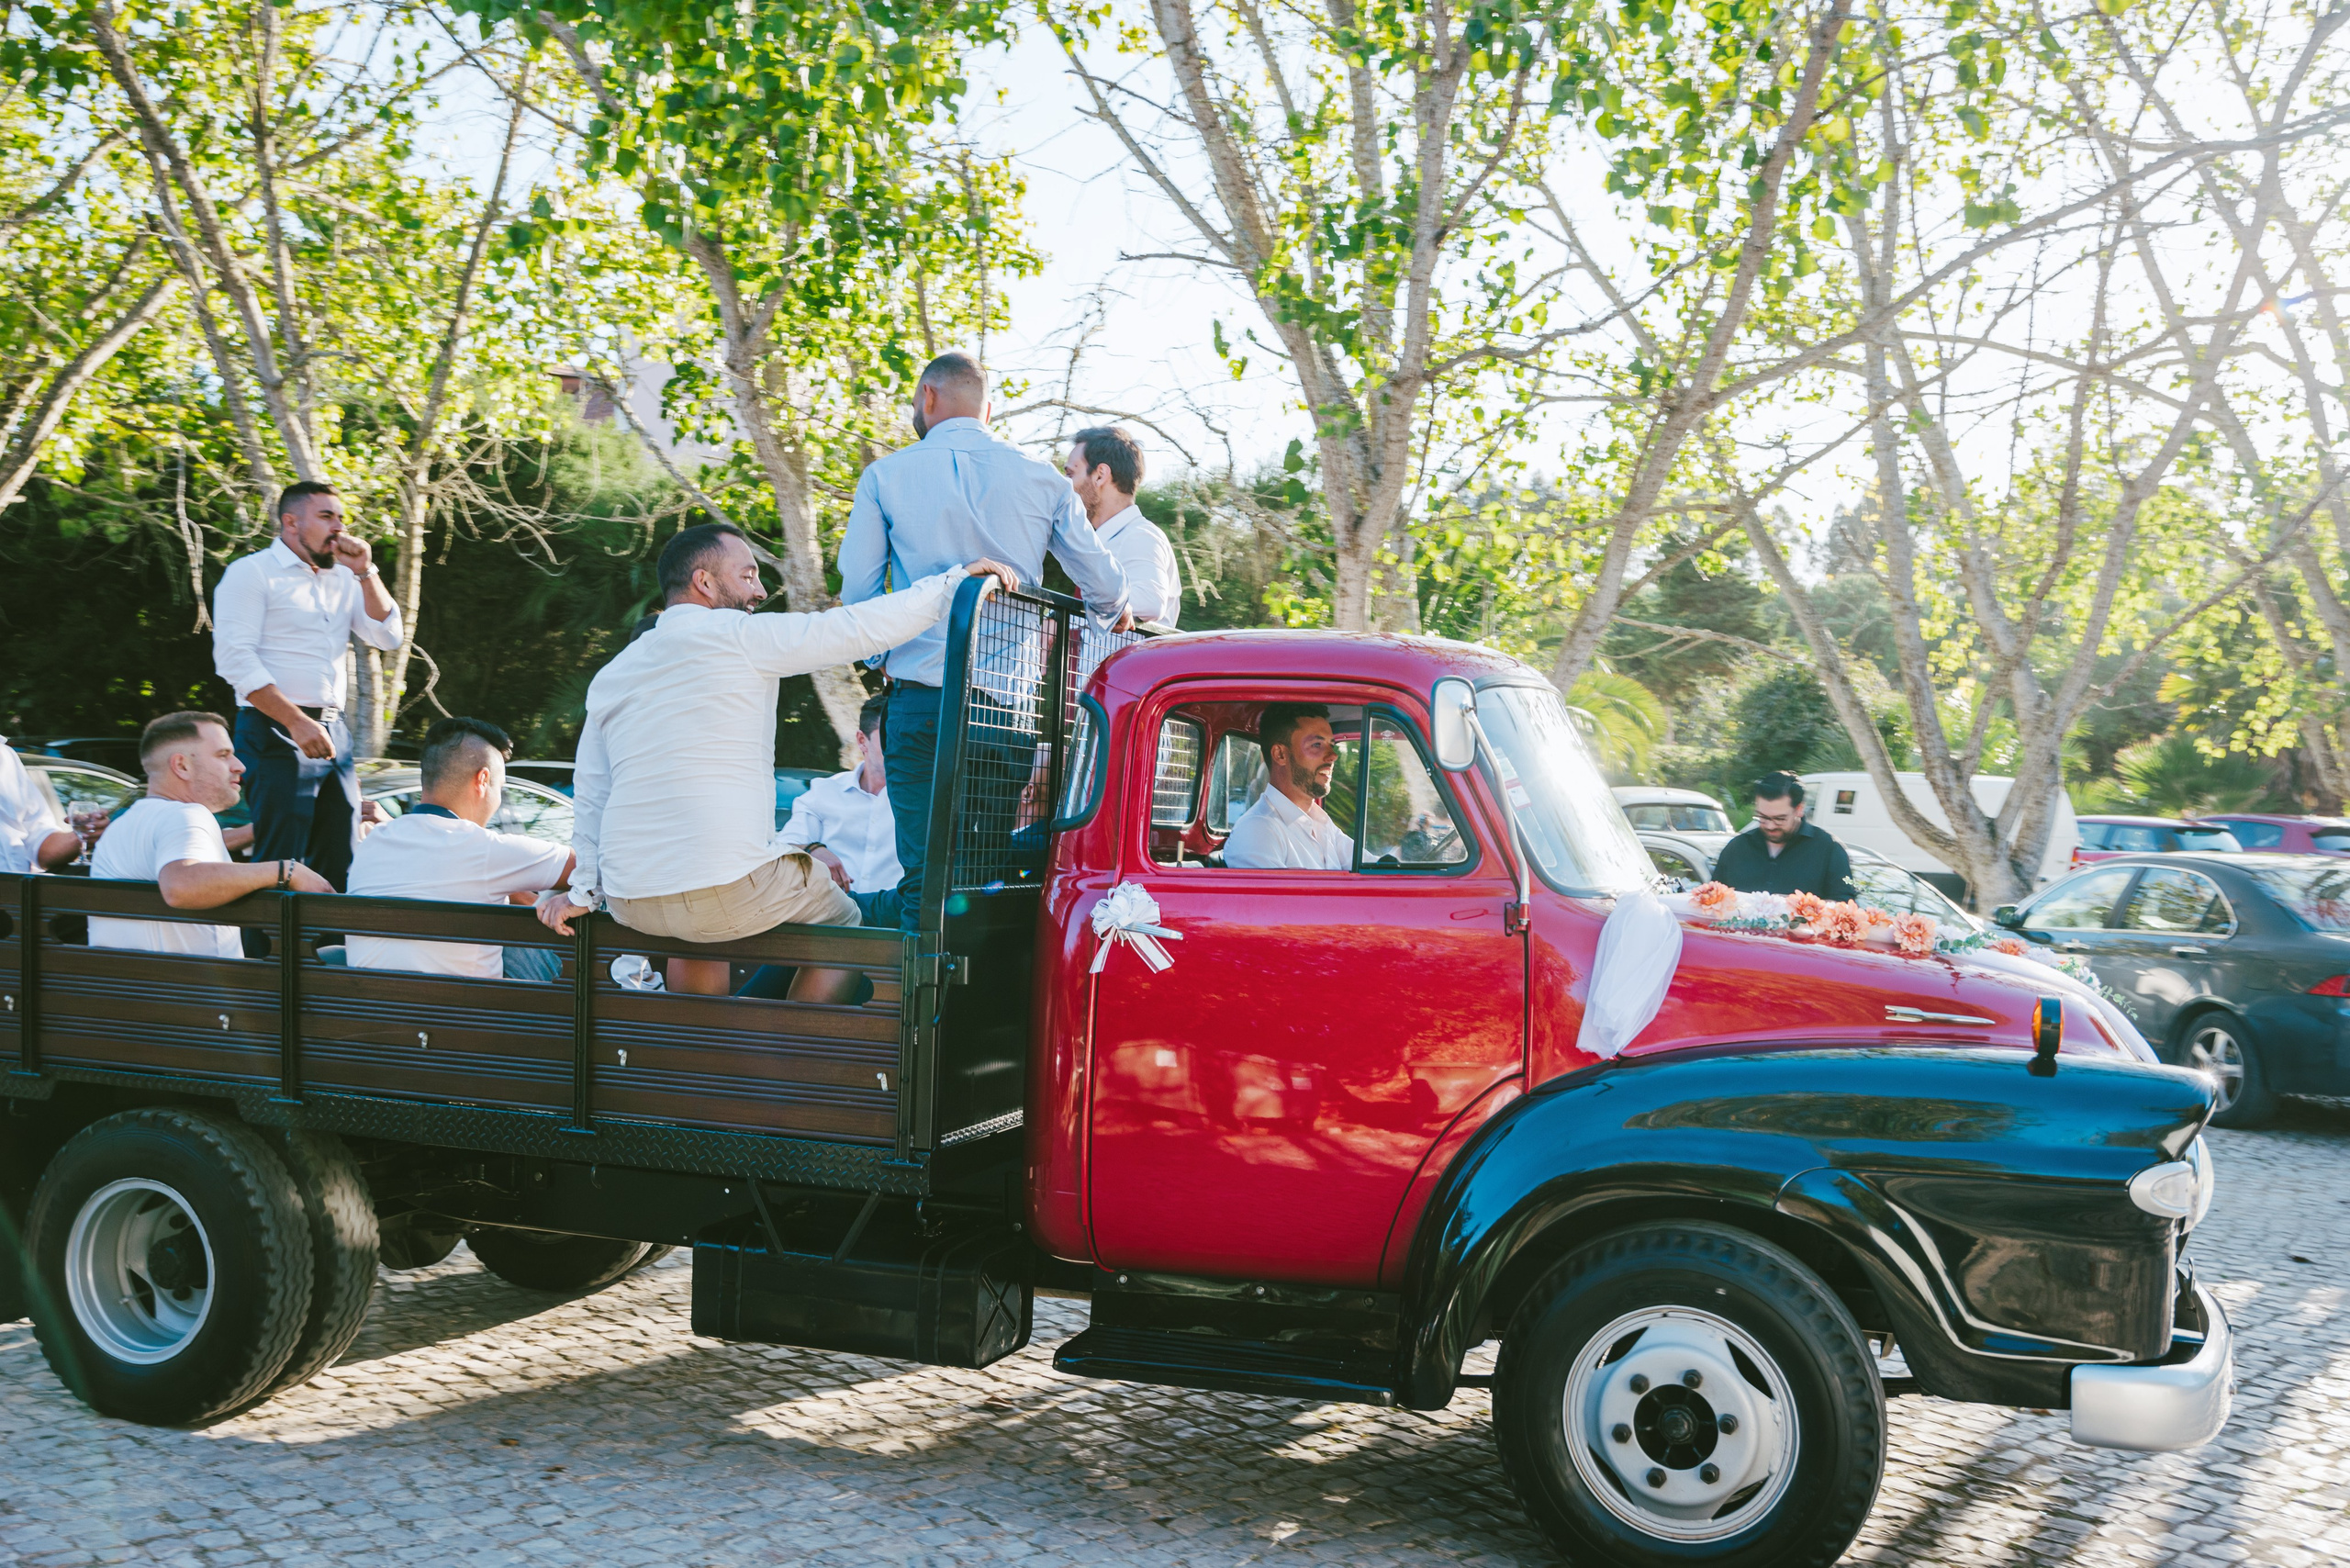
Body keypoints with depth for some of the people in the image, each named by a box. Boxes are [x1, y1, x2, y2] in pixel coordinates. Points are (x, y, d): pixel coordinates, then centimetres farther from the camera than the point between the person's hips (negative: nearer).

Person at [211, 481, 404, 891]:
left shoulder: (343, 578, 18)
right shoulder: (252, 572, -2)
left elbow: (387, 636, 11)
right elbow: (235, 658, -11)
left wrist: (365, 571, 1)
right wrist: (297, 722, -19)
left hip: (334, 733, 7)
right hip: (276, 733, -6)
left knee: (341, 865, 4)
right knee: (280, 868, -9)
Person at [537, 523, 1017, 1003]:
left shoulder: (609, 676, 15)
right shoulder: (739, 636, -3)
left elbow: (590, 796, 17)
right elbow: (861, 627, -6)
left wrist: (585, 891, 24)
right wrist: (955, 580, 2)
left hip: (629, 904, 6)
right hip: (725, 894, -6)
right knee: (847, 922, 17)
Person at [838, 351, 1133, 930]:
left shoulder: (885, 476, 3)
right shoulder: (1043, 480, 8)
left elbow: (857, 592, 6)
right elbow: (1105, 588, 9)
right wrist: (1112, 615, 33)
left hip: (921, 697, -2)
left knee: (925, 880, 0)